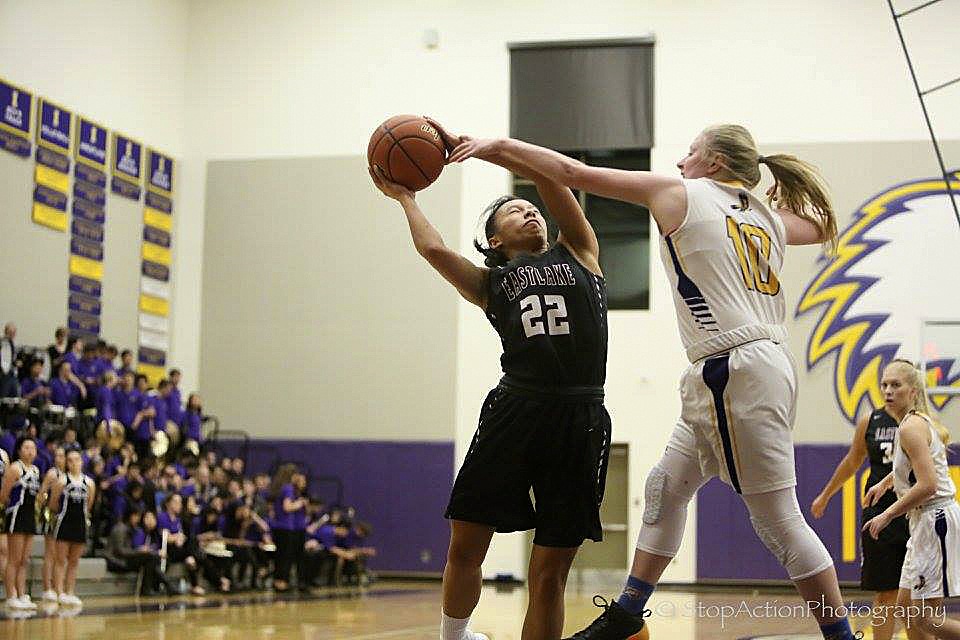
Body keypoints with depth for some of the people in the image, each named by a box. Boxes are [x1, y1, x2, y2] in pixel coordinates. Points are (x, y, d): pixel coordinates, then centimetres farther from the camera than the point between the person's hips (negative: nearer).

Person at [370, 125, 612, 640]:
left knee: (550, 571, 2)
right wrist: (403, 196, 15)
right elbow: (434, 248, 0)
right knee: (465, 547, 3)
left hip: (582, 418, -1)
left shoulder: (578, 254, 17)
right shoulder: (489, 283, 17)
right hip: (515, 409, 1)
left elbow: (547, 173, 8)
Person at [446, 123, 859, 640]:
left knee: (778, 519, -6)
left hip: (737, 370, -9)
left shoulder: (679, 193, 0)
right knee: (667, 486, 16)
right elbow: (823, 227, 39)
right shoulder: (767, 216, 18)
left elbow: (574, 174, 1)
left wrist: (500, 146, 9)